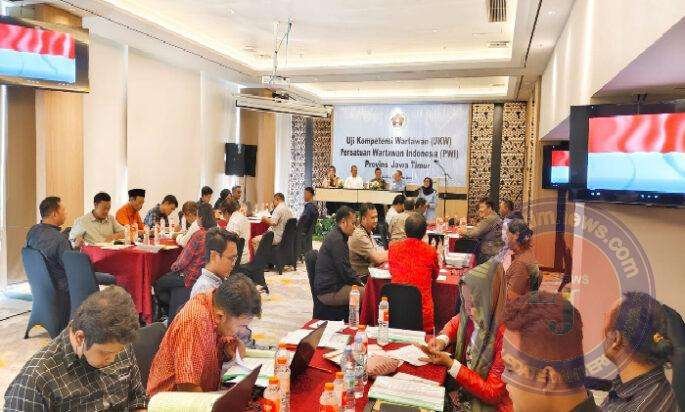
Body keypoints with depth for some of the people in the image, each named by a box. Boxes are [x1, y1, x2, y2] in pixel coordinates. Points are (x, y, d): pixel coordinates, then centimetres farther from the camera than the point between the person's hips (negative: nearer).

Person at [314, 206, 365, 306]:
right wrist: (360, 284, -7)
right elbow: (345, 271, -18)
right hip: (330, 292, -10)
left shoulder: (335, 236, 16)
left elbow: (345, 267, 18)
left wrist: (359, 281, 10)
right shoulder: (336, 240, -16)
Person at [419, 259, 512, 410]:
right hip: (463, 385, 5)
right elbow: (455, 324, 14)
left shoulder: (507, 336, -28)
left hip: (489, 404, -5)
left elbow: (493, 394, -22)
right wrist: (442, 339, -8)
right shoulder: (473, 317, -11)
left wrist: (450, 364, -25)